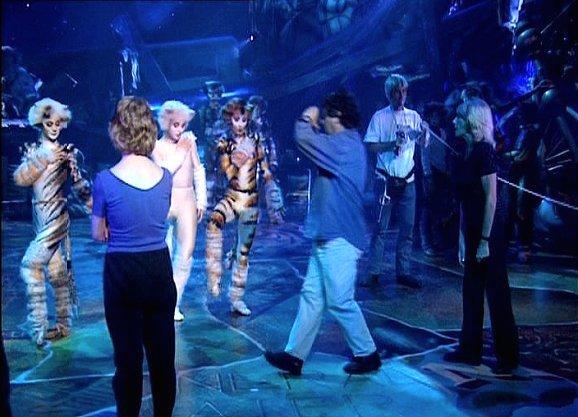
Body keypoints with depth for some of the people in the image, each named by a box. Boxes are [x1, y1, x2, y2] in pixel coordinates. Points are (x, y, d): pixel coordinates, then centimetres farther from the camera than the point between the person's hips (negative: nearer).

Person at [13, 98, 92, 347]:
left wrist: (95, 210, -2)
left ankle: (39, 325, -8)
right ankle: (63, 326, 19)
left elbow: (79, 185, 0)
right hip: (41, 217, 5)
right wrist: (43, 160, -13)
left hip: (56, 217, -5)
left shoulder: (66, 151, -3)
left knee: (31, 266, -14)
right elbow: (19, 178, -4)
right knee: (57, 273, 11)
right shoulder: (34, 150, 9)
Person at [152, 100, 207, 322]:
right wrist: (181, 151, -14)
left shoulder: (189, 141, 7)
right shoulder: (157, 146, -1)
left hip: (187, 200, 2)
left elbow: (198, 171, 11)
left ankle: (173, 302, 8)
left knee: (186, 253, -3)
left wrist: (201, 201, 7)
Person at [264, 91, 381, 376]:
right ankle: (294, 356, 14)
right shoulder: (344, 145, 15)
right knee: (311, 296, 10)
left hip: (339, 239, -10)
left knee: (340, 301, 0)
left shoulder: (345, 146, -18)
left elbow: (303, 138, -26)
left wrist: (307, 120, -6)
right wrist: (312, 124, 9)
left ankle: (367, 354, 15)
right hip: (328, 237, 10)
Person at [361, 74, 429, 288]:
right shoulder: (380, 117, -1)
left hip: (407, 181, 4)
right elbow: (370, 146, -7)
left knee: (407, 227, 5)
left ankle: (403, 272, 13)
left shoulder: (413, 116, 8)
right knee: (380, 227, -2)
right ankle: (373, 272, 4)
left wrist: (425, 131, -17)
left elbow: (424, 144, 3)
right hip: (386, 180, -4)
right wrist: (392, 144, -20)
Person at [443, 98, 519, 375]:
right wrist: (464, 235, 11)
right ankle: (470, 350, 25)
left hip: (491, 227, -9)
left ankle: (507, 357, 11)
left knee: (496, 291, 0)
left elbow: (491, 197, -19)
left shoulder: (483, 150, -16)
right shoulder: (466, 150, 8)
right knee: (471, 289, 14)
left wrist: (485, 240, -19)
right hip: (473, 228, 9)